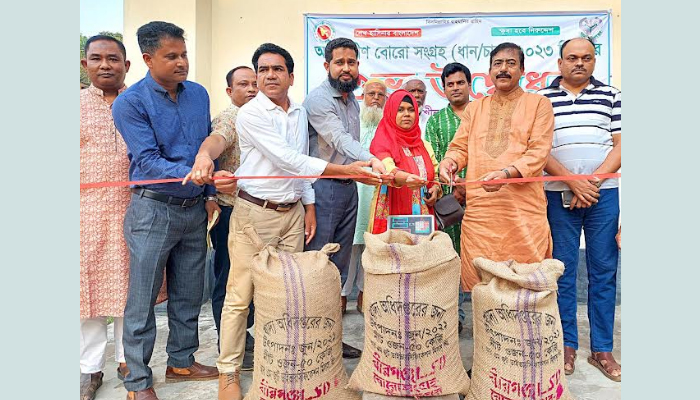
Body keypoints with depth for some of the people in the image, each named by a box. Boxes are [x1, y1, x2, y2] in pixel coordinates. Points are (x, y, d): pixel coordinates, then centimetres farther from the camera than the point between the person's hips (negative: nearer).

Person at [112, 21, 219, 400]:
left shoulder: (198, 94, 6)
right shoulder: (130, 102, -10)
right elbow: (147, 160, -18)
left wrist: (210, 194, 10)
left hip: (194, 210, 5)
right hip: (153, 210, -5)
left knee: (188, 295, 15)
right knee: (143, 300, 5)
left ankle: (181, 361, 33)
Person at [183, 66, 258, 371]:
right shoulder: (229, 118, -10)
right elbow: (217, 138, -34)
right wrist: (204, 153, -57)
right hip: (230, 210, -8)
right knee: (229, 279, 2)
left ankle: (244, 335, 34)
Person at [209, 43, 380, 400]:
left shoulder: (300, 113, 11)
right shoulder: (250, 114, -11)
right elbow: (287, 159, -21)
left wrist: (309, 205, 14)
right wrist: (346, 170, -24)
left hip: (293, 212, 6)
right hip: (255, 213, -6)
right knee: (241, 294, 0)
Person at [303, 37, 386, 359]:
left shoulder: (353, 100, 17)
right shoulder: (317, 99, -10)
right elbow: (339, 139, -26)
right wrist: (371, 159, -41)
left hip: (349, 189, 8)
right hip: (324, 188, -8)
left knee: (339, 267, 11)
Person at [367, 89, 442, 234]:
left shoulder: (425, 146, 16)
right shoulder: (382, 142, -3)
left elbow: (436, 175, 20)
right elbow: (386, 168, -22)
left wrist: (435, 188, -2)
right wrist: (405, 178, -41)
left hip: (423, 216, 5)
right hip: (391, 215, -4)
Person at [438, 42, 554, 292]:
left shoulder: (538, 104, 10)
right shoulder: (475, 108, 21)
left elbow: (538, 152, -3)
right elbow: (460, 147, 16)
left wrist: (506, 173, -21)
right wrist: (450, 162, -8)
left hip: (523, 209, -2)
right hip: (478, 209, 3)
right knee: (478, 284, 1)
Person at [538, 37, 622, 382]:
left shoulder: (610, 96, 10)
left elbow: (620, 145, 4)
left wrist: (593, 181, -10)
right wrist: (574, 183, -10)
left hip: (603, 194, 1)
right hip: (558, 194, -1)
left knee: (603, 271, 5)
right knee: (563, 271, 4)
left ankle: (602, 349, 16)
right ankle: (567, 344, 17)